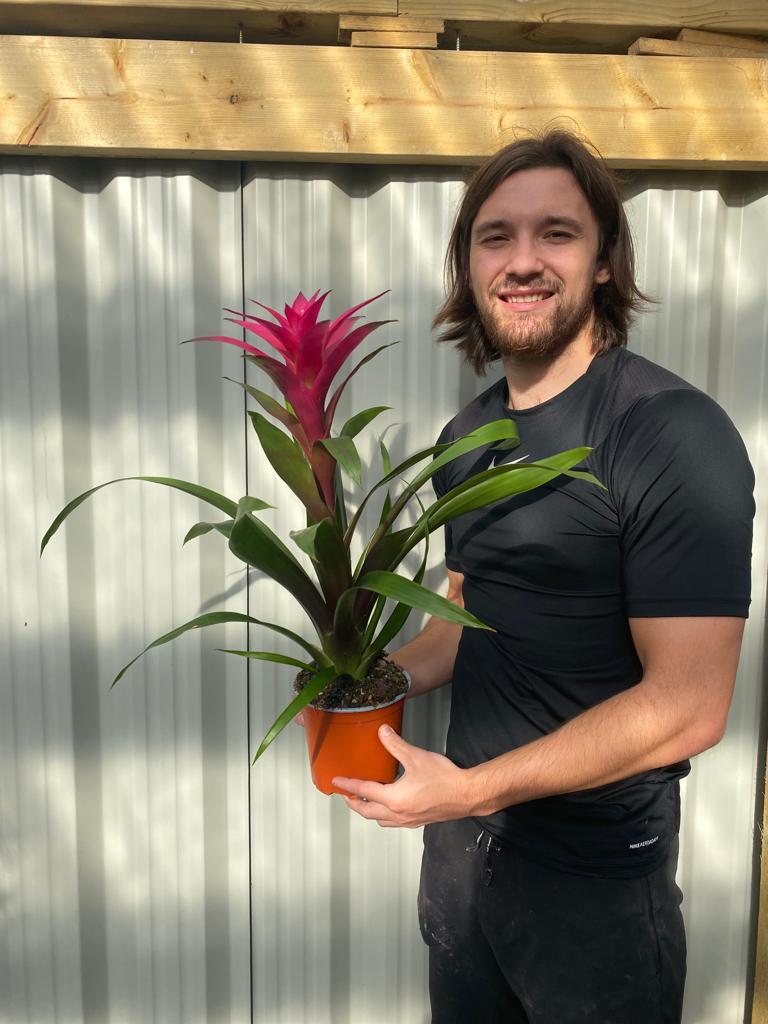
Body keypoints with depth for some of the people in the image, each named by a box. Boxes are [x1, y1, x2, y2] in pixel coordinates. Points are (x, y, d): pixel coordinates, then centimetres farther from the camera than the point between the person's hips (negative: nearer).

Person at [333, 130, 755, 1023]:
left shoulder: (673, 434, -19)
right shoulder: (469, 432, 3)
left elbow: (688, 706, -22)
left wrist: (471, 789, -22)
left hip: (595, 870, -6)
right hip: (460, 839, 6)